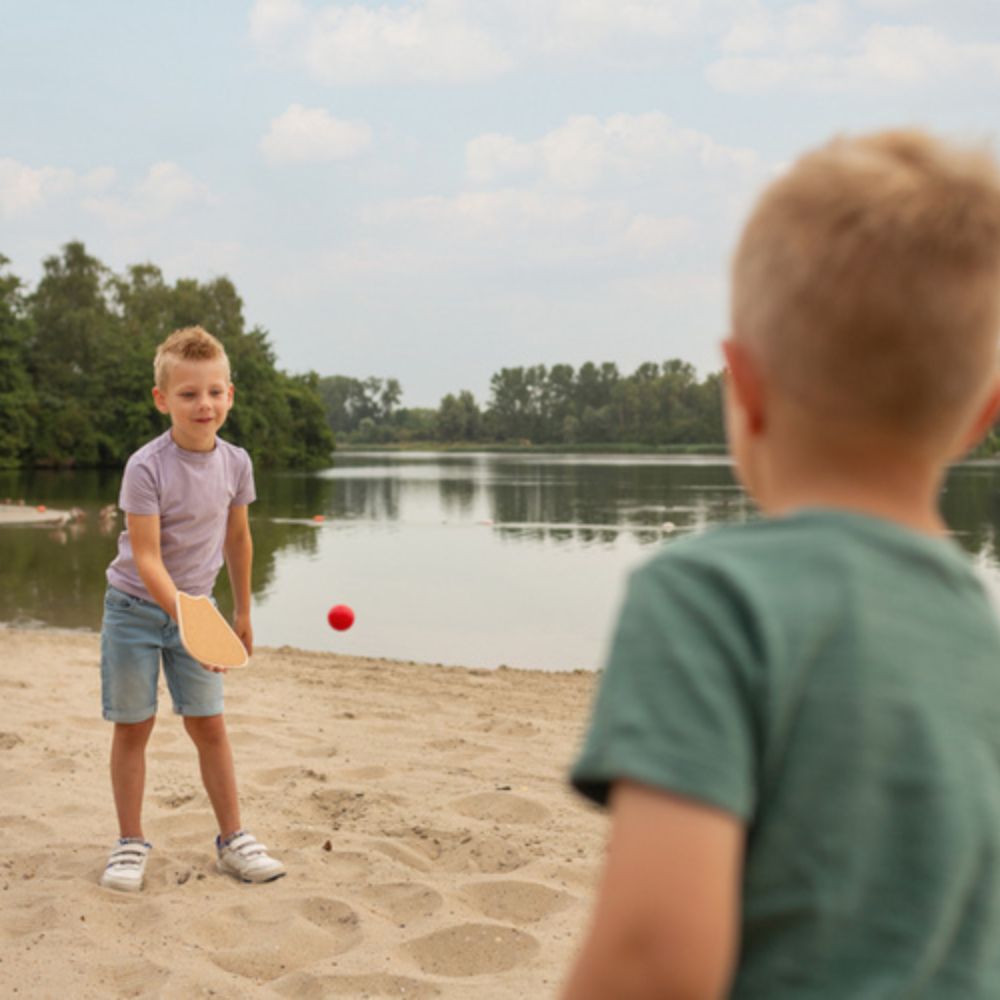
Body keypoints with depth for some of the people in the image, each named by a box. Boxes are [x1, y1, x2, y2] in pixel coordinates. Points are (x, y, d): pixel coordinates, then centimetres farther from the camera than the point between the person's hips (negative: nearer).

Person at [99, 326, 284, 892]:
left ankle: (233, 839, 14)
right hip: (137, 607, -3)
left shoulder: (236, 463, -6)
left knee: (209, 724, 3)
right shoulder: (146, 468, -21)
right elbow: (146, 558, -24)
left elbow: (238, 539, 8)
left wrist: (242, 612, 15)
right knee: (134, 727, 4)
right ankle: (131, 844, 16)